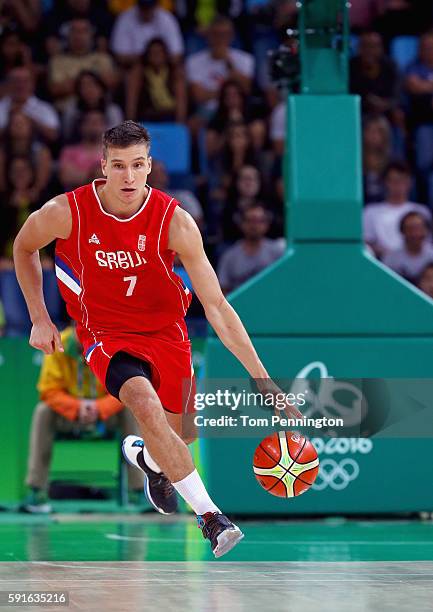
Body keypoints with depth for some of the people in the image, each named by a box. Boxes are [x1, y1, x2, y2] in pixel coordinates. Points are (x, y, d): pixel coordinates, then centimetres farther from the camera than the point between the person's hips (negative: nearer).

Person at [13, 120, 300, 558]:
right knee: (146, 404, -31)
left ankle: (142, 456, 51)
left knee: (171, 438, 10)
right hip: (107, 334, -2)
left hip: (166, 332, 2)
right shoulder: (67, 212, -20)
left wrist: (262, 379, -24)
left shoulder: (174, 221, -20)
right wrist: (39, 319, 1)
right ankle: (209, 517, -30)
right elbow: (23, 246, 5)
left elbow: (216, 306, -19)